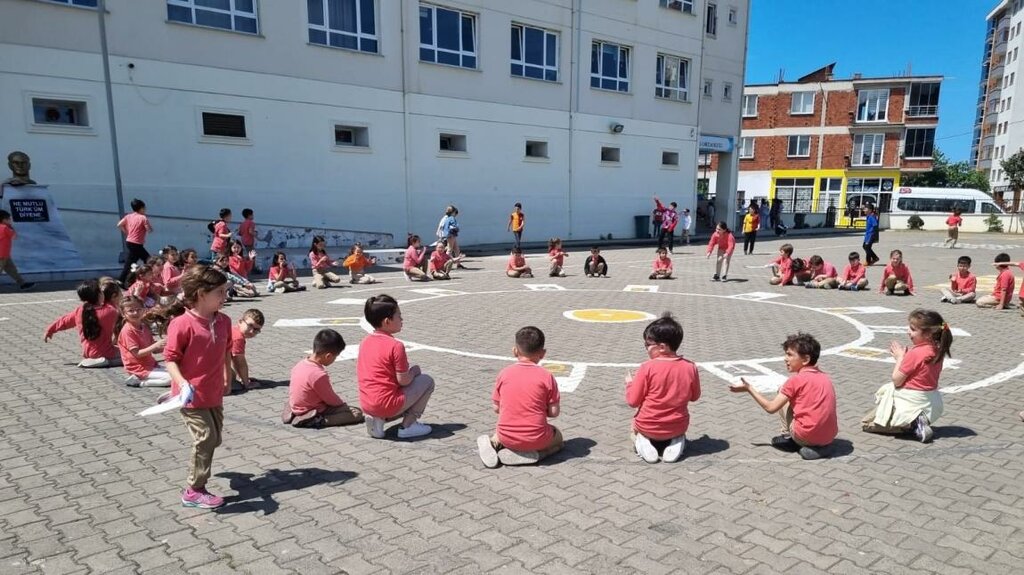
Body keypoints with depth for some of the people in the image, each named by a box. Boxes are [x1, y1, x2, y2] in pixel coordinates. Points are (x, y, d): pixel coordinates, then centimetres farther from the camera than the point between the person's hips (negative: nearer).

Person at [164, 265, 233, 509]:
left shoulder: (224, 321, 1)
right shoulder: (182, 324, -20)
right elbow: (170, 358, -16)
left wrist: (227, 378, 22)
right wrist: (183, 384, -28)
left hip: (214, 394, 7)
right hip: (192, 396, -7)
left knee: (214, 438, 17)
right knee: (206, 438, -6)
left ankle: (200, 468, 44)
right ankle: (194, 491, 10)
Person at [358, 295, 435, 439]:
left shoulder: (365, 342, 7)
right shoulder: (395, 345, -15)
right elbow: (403, 381, -15)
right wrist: (414, 371, 7)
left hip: (366, 405, 7)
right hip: (388, 404, -7)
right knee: (427, 381, 7)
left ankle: (376, 419, 10)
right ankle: (408, 425, 5)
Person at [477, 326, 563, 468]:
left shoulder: (504, 374, -2)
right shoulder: (546, 376, -7)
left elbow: (496, 408, 3)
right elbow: (554, 412, -5)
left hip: (507, 437, 4)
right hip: (536, 438, -4)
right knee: (558, 437, 28)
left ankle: (492, 443, 3)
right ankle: (531, 454, -1)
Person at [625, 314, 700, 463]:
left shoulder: (647, 367, -19)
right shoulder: (690, 367, -10)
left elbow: (633, 401, -11)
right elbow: (695, 396, 7)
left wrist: (630, 383, 7)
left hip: (647, 427, -2)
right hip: (677, 427, 2)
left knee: (634, 430, 32)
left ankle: (642, 441, 0)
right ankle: (676, 442, 4)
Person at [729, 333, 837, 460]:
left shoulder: (796, 380, -7)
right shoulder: (825, 377, 11)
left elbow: (771, 408, -5)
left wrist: (749, 388, 5)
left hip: (806, 438, -6)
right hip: (829, 437, 6)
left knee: (783, 394, 13)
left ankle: (789, 438, 15)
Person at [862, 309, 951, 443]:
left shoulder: (915, 353, -25)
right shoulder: (937, 351, -1)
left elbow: (896, 380, -16)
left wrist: (900, 357, -8)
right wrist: (904, 355, 5)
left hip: (911, 401, -9)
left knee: (866, 423, -1)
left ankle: (912, 423, -11)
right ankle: (916, 420, 9)